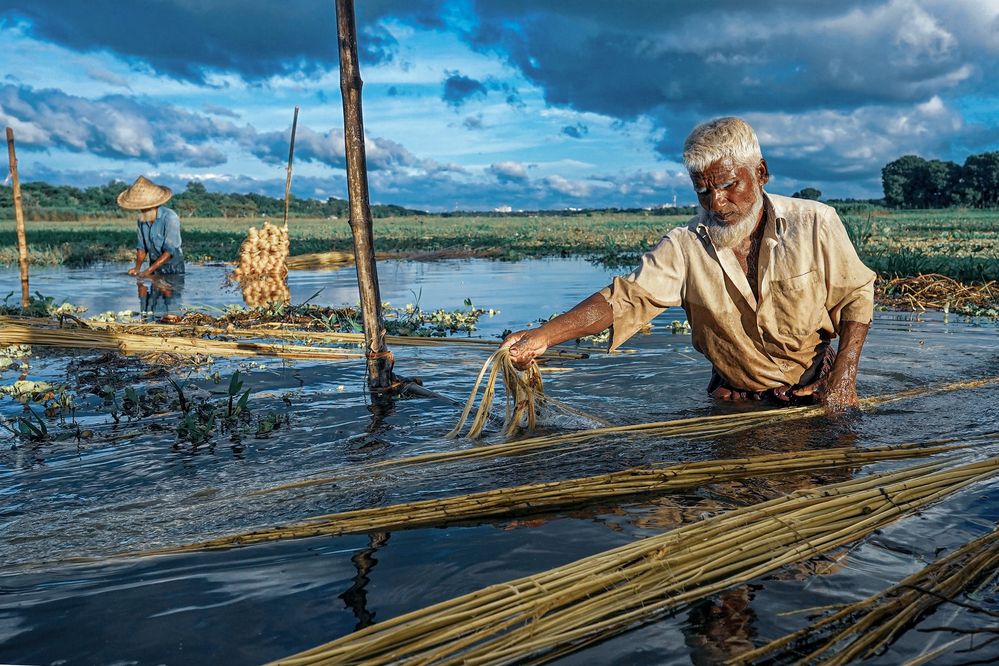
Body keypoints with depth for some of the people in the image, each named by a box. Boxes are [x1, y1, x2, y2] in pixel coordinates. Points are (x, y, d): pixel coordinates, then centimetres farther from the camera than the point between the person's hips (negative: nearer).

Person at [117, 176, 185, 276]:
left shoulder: (170, 218, -20)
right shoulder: (141, 220, 2)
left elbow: (169, 251, -24)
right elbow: (141, 246, 9)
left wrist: (149, 270, -28)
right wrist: (137, 267, -10)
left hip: (173, 268, -5)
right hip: (154, 267, 5)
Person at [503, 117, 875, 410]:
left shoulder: (814, 224, -6)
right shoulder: (685, 246, -8)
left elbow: (856, 296, 3)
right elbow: (626, 299, -17)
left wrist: (844, 375, -9)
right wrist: (544, 336, -30)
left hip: (816, 393, 0)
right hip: (736, 400, 1)